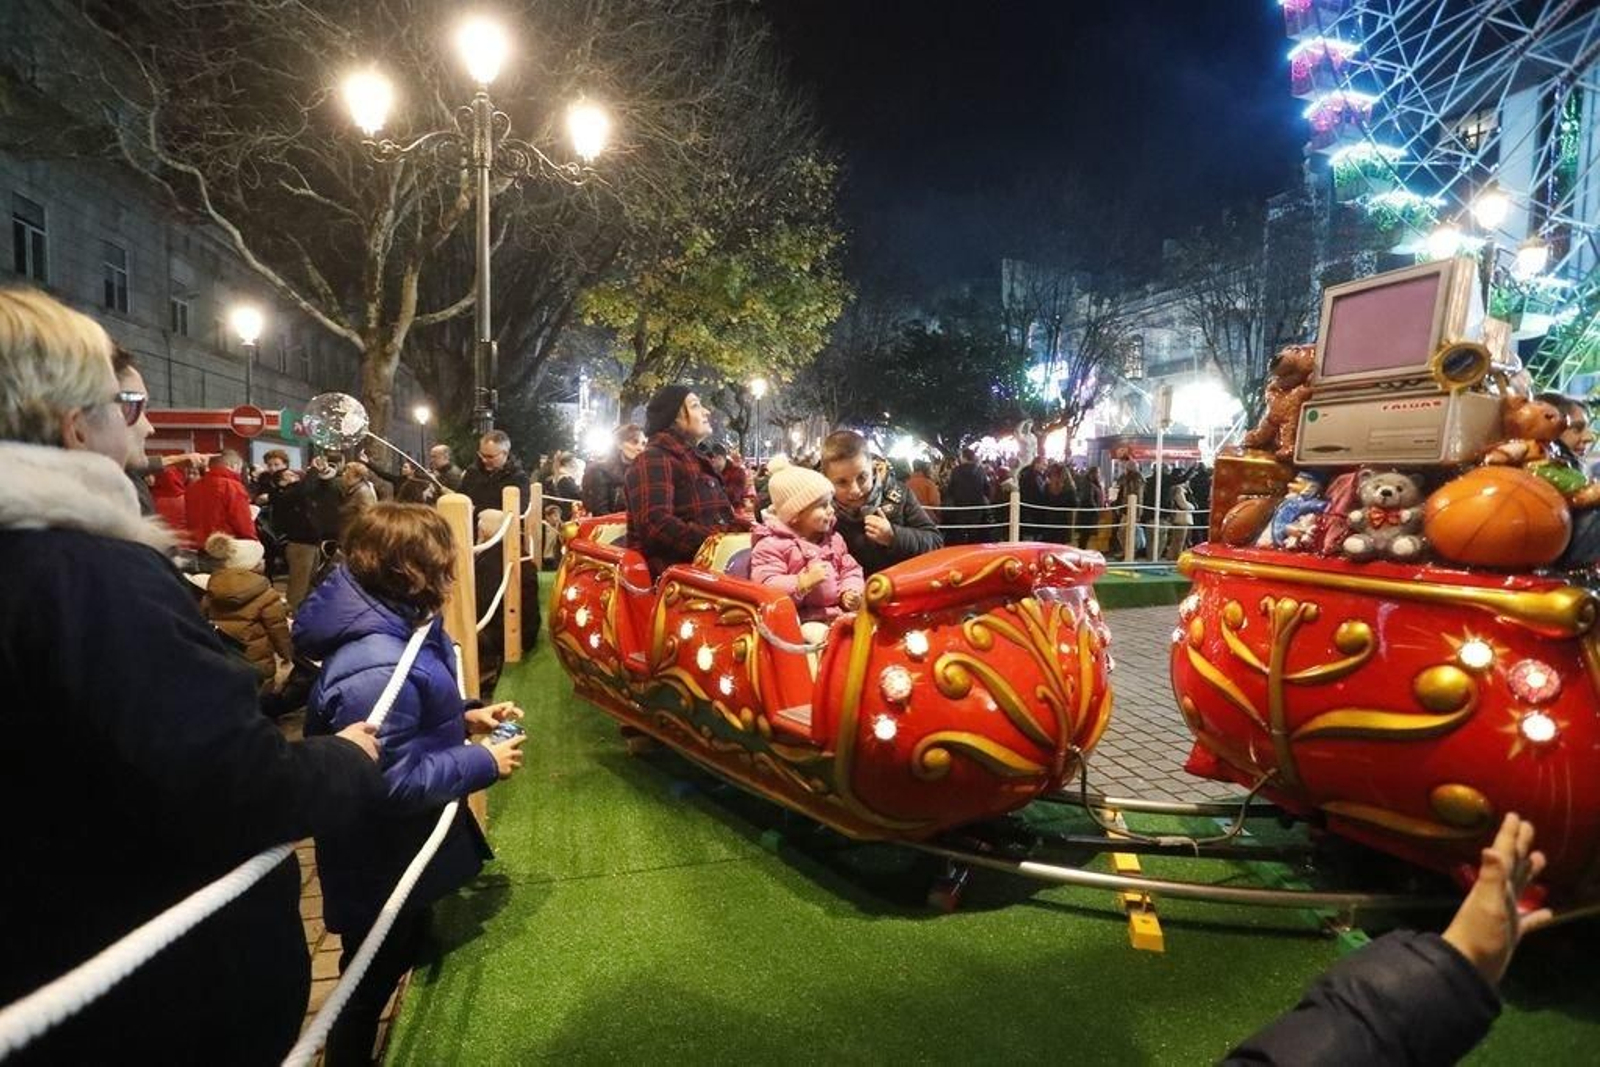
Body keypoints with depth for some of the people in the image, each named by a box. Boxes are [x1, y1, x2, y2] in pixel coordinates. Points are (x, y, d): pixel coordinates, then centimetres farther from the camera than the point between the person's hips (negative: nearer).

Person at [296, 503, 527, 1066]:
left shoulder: (400, 627, -3)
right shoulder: (377, 670, -36)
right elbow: (391, 783, -32)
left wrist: (466, 716, -2)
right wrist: (483, 762, -23)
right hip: (381, 865, -10)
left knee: (405, 959, 30)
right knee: (373, 981, 15)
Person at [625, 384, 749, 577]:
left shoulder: (696, 459, 24)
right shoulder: (653, 459, -5)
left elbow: (720, 517, 26)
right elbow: (655, 526, -20)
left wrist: (750, 529, 6)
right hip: (673, 572, -9)